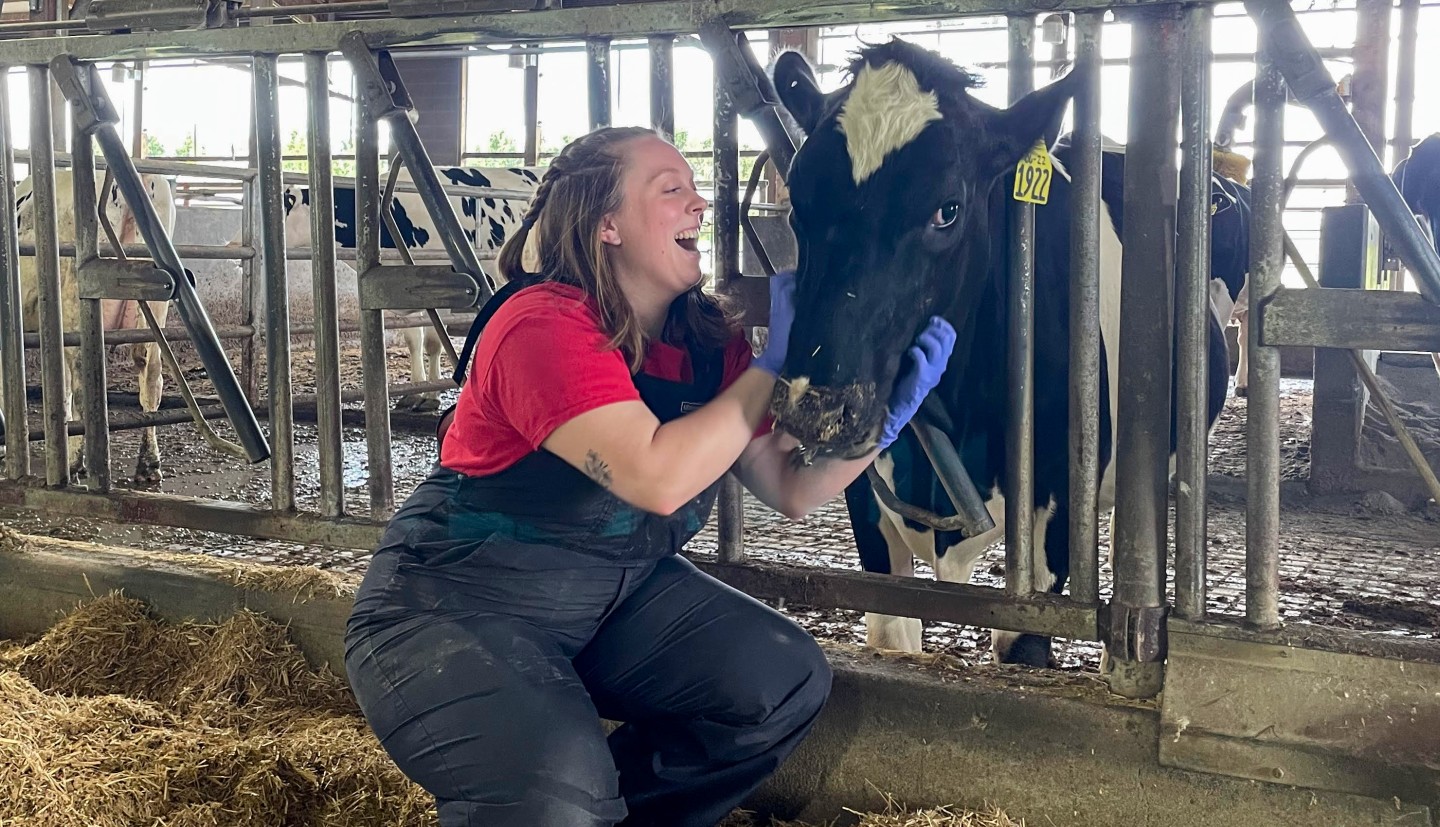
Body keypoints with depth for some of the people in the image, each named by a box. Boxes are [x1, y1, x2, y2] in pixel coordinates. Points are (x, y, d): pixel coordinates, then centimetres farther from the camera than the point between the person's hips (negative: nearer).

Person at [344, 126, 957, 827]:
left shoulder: (707, 341, 2)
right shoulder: (544, 325, -21)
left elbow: (790, 488, 3)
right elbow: (659, 478, -33)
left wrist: (882, 418, -13)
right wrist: (774, 366, -22)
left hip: (615, 597, 8)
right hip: (457, 608, -8)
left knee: (788, 682, -8)